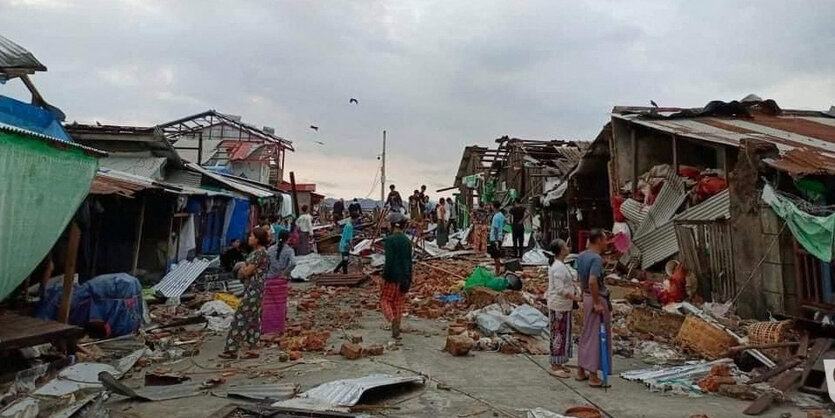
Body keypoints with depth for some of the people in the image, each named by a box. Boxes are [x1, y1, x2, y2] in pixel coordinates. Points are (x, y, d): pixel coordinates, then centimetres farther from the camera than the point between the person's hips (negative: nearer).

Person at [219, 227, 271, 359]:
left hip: (253, 289, -10)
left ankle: (232, 349, 0)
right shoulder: (256, 252, 16)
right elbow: (245, 270, 20)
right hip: (251, 289, 10)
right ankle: (252, 349, 16)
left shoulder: (260, 253, -16)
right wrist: (244, 270, -1)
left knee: (241, 317, -5)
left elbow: (247, 271, -17)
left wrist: (242, 269, 2)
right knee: (253, 319, 11)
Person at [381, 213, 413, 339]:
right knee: (398, 303, 12)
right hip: (403, 277, 6)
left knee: (385, 300, 8)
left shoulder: (390, 240, -13)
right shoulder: (407, 241, 8)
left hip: (392, 277, -6)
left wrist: (384, 275, -10)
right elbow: (409, 262, 11)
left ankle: (392, 319, -18)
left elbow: (389, 260, -19)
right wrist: (408, 280, 15)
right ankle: (396, 332, 16)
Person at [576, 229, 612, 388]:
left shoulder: (581, 256, 9)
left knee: (586, 335, 16)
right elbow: (592, 281, -30)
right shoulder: (596, 258, -19)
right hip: (598, 299, -9)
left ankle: (581, 370, 24)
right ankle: (593, 376, 6)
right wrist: (596, 303, -24)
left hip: (587, 297, 9)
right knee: (596, 336, -1)